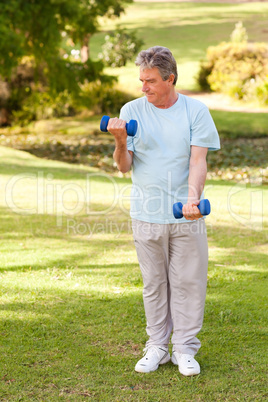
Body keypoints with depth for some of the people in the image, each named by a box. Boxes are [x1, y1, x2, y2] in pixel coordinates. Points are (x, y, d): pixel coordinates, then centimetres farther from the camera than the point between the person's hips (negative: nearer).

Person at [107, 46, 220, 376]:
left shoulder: (196, 111, 0)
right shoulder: (131, 111, 3)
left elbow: (198, 160, -6)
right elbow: (124, 166, 1)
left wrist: (193, 196, -22)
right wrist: (120, 142, -20)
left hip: (187, 214, -1)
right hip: (147, 213, 1)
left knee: (187, 283, 4)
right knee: (154, 284, 9)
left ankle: (185, 349, 16)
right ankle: (157, 347, 22)